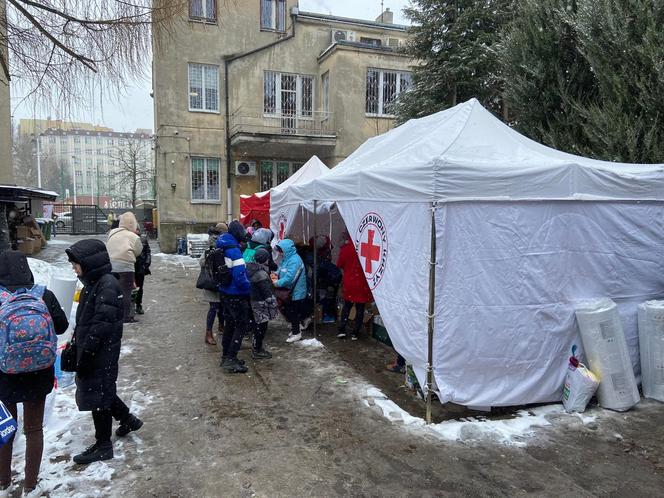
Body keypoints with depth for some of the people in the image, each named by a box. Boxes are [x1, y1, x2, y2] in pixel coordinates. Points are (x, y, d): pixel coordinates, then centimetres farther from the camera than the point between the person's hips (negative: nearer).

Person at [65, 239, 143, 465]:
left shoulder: (107, 285, -21)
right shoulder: (93, 283, 9)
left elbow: (102, 324, -25)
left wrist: (85, 353, -22)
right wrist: (76, 344, 17)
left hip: (102, 353, -9)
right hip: (91, 350, 9)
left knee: (98, 395, 3)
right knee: (101, 390, 21)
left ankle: (103, 446, 19)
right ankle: (128, 420, 40)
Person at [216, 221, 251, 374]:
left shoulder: (222, 249, 7)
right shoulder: (234, 251, -22)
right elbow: (240, 276, -26)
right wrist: (249, 289, -13)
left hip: (225, 292, 9)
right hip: (236, 296, -9)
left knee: (230, 323, 19)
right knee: (242, 325, -2)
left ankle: (226, 356, 29)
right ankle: (231, 361, -2)